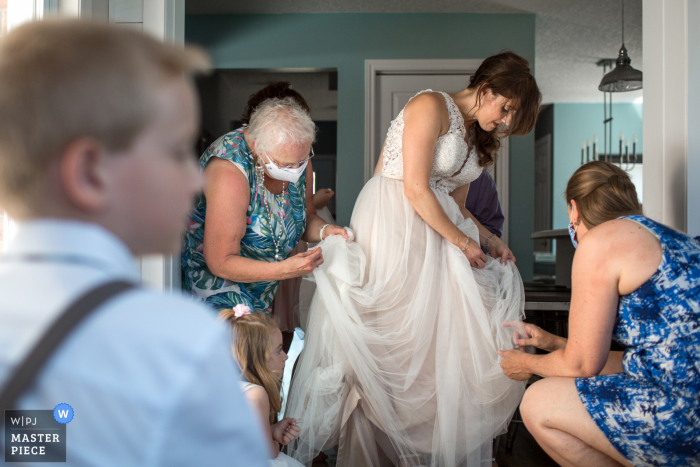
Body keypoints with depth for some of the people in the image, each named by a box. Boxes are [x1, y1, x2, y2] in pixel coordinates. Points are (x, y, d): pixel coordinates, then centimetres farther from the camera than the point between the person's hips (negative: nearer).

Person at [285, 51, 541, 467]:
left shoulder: (479, 139, 19)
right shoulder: (431, 106, -8)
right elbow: (416, 189, -16)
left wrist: (489, 240, 3)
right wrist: (463, 242, -10)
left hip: (435, 234, 9)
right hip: (391, 225, -8)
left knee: (441, 335, 3)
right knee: (387, 342, -5)